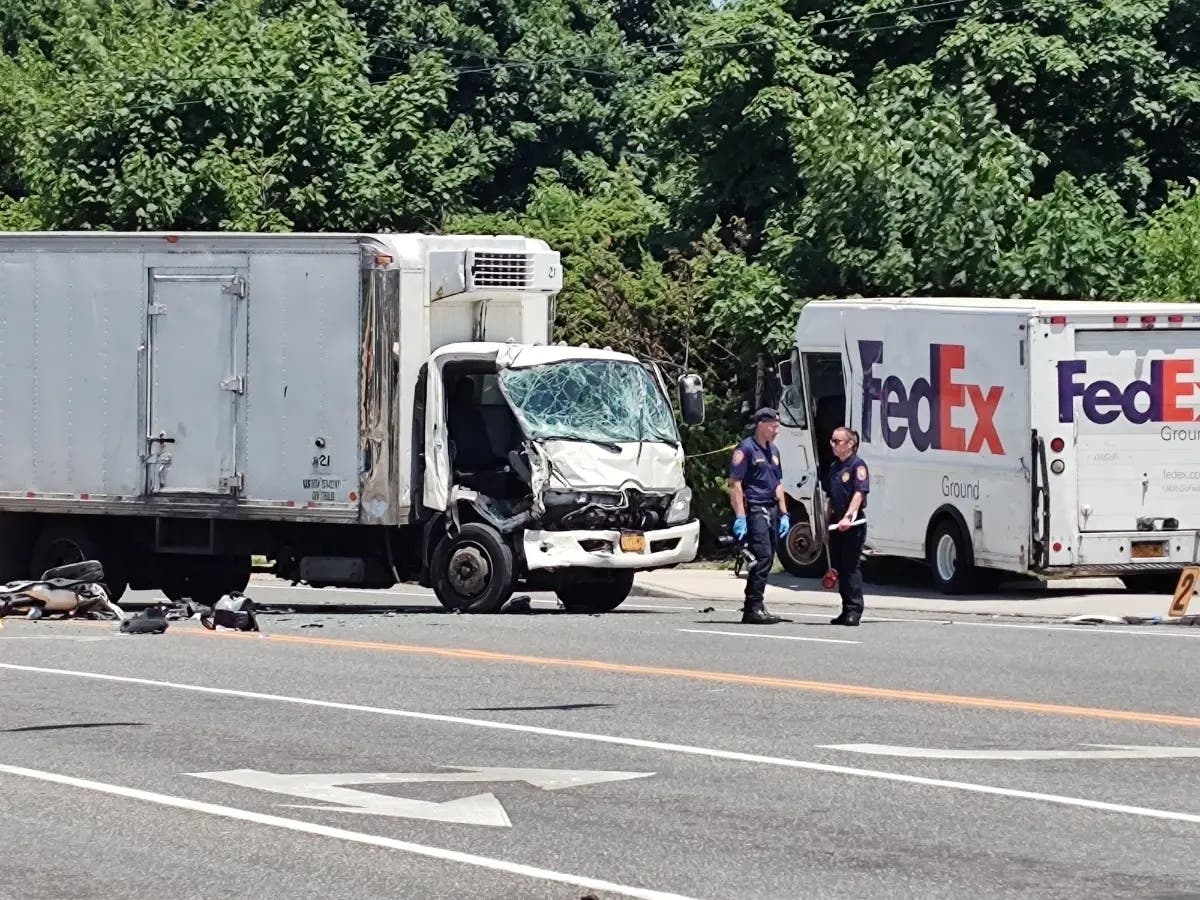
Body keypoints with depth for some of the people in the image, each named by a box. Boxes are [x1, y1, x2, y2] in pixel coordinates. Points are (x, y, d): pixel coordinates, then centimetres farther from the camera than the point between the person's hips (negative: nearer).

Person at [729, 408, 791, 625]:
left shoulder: (772, 451, 19)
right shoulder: (745, 449, -8)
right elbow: (735, 484, -13)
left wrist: (783, 514, 19)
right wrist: (740, 517, -19)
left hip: (771, 511, 9)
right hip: (754, 510, -9)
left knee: (767, 559, 8)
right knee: (763, 557, -16)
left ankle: (752, 608, 13)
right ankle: (754, 607, -15)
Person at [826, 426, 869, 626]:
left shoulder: (857, 465, -9)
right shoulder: (834, 467, 17)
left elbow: (859, 493, -21)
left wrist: (848, 517, -31)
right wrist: (827, 522, 20)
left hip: (853, 524, -9)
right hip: (836, 524, 9)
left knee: (851, 566, -9)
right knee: (839, 567, 9)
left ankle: (854, 609, -7)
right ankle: (847, 610, 15)